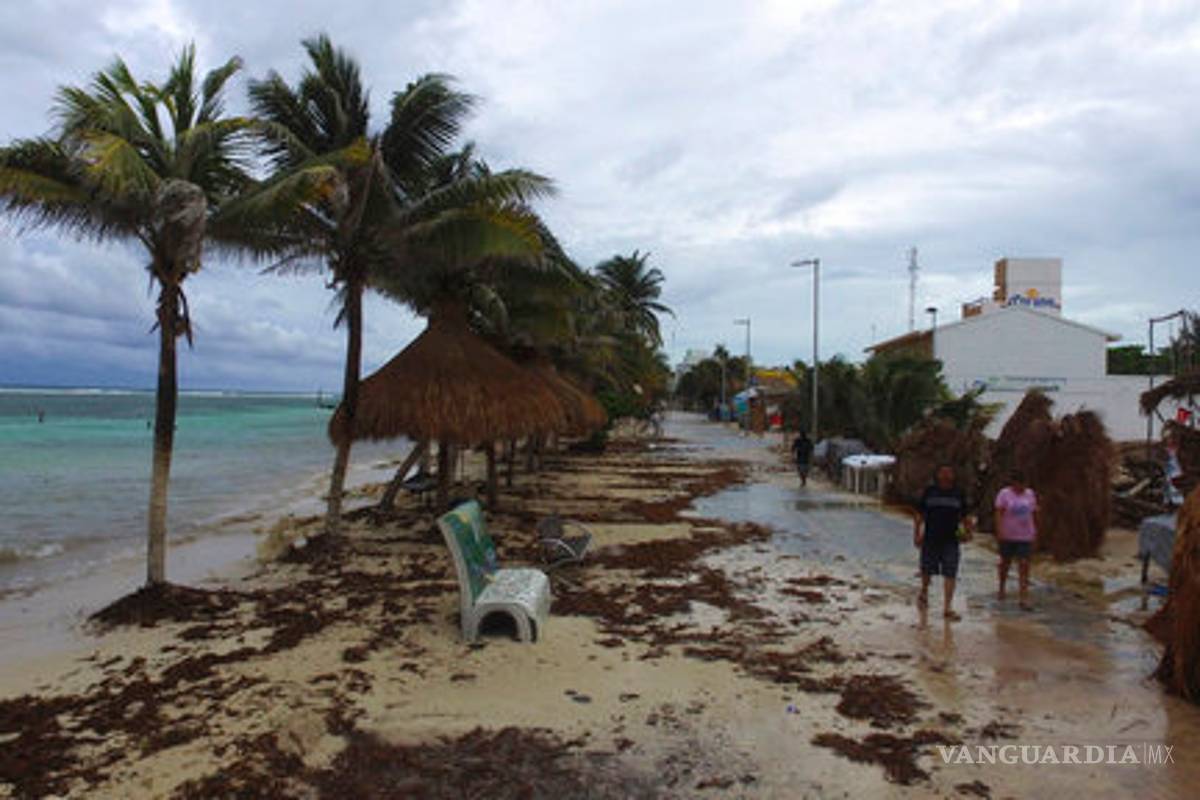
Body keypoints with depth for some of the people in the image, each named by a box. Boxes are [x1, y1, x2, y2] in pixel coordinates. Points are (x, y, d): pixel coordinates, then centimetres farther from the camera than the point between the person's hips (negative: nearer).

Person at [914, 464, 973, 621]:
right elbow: (919, 515, 6)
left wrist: (967, 530, -6)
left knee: (950, 574, -5)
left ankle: (947, 609, -1)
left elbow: (964, 517, 12)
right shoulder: (929, 492, 4)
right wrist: (916, 534, -2)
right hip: (930, 539, 0)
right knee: (927, 571, 8)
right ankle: (924, 592, 39)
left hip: (950, 540, 0)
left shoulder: (959, 494, 7)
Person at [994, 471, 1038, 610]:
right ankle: (1001, 588, 37)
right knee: (1005, 563, 13)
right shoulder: (1004, 494, -5)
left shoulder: (1030, 494, 7)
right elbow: (999, 513, -10)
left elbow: (1034, 514, 13)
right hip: (1008, 536, -2)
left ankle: (1024, 598, -8)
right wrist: (999, 531, -19)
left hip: (1025, 536, 2)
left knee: (1024, 565, -7)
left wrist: (1035, 532, 12)